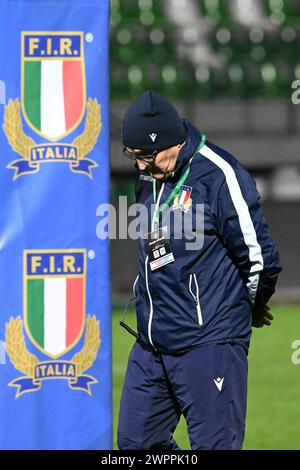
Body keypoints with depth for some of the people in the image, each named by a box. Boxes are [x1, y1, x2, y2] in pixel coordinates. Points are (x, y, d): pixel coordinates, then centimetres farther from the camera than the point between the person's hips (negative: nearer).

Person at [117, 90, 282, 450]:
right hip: (151, 345, 8)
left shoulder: (219, 175, -14)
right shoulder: (148, 177, 11)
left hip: (209, 343, -8)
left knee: (214, 444, -6)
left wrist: (250, 308, 5)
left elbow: (259, 257, -12)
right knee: (134, 441, 8)